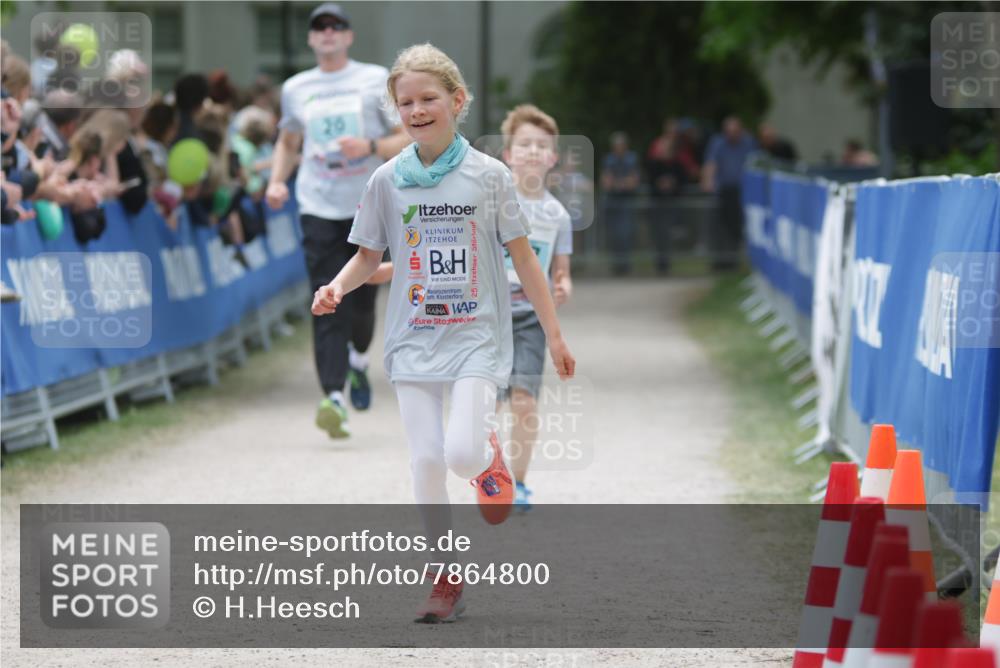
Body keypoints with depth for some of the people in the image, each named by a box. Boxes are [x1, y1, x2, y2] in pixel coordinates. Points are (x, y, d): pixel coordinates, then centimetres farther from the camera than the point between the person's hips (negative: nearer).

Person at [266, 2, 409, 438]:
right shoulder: (295, 89, 11)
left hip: (368, 206, -1)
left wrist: (370, 147, -16)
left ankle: (359, 361, 36)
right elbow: (288, 142, 26)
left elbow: (409, 139, 2)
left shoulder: (376, 80, 4)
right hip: (318, 208, 1)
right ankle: (334, 398, -20)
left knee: (362, 298, 3)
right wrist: (276, 181, 8)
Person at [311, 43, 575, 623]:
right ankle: (449, 578, 12)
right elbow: (369, 256, 10)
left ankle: (490, 455, 19)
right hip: (414, 340, 2)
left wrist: (555, 334, 3)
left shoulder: (489, 175, -3)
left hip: (477, 336, -2)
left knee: (462, 453, -19)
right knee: (426, 462, -1)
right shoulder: (387, 180, 2)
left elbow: (522, 256, 3)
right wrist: (337, 287, -12)